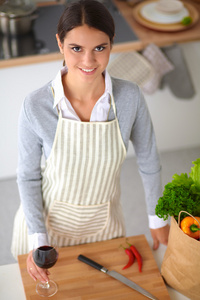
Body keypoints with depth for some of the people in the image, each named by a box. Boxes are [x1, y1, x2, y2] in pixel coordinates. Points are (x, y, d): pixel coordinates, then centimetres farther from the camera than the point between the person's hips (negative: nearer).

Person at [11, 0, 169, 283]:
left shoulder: (130, 97, -21)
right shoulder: (36, 106, -25)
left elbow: (148, 160, -6)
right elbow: (28, 176, -11)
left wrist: (157, 219, 4)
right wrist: (37, 239, -12)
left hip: (103, 221, 1)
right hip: (50, 216, -1)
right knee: (48, 280, 23)